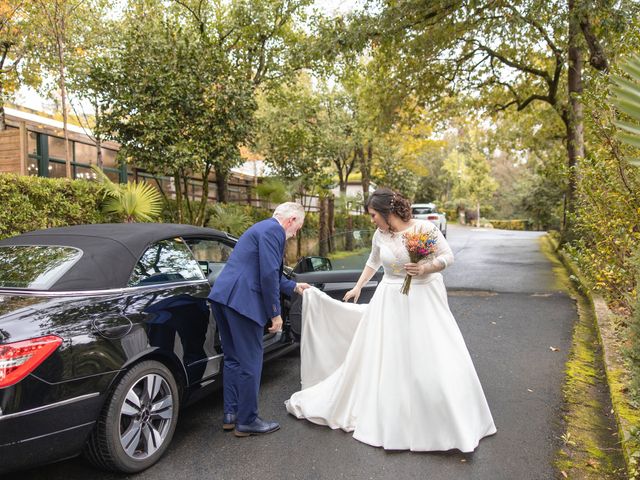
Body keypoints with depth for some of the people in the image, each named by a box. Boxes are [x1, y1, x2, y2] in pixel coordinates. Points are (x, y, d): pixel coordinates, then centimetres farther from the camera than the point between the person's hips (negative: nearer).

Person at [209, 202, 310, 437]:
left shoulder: (263, 228, 24)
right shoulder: (274, 231, -8)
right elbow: (268, 274, -16)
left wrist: (293, 286, 43)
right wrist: (275, 313, -10)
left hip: (223, 297, 10)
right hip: (241, 300, -10)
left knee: (233, 358, 18)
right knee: (250, 362, 1)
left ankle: (231, 414, 27)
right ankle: (246, 421, 12)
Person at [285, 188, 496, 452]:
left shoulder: (425, 227, -11)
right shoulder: (379, 236, 2)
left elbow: (448, 255, -6)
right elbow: (373, 262, 19)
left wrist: (425, 268, -21)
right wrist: (357, 287, 23)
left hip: (425, 300, -3)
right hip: (391, 300, 3)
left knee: (435, 359, -1)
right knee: (386, 357, 5)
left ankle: (449, 421, 21)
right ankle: (390, 417, 23)